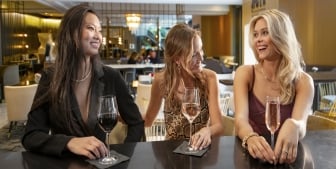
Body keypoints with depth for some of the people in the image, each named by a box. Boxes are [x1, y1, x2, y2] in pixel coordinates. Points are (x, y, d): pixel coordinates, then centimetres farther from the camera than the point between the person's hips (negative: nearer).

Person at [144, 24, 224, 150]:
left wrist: (207, 131, -35)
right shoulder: (162, 80, -10)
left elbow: (218, 125, -16)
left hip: (200, 148, -1)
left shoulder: (209, 78, -12)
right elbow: (148, 119, 5)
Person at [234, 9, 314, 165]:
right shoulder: (245, 73, -4)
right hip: (250, 153, 0)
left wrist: (293, 127, -40)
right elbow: (241, 118, -17)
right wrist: (250, 138, -37)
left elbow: (300, 125, -18)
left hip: (284, 155, 0)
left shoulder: (302, 81, -4)